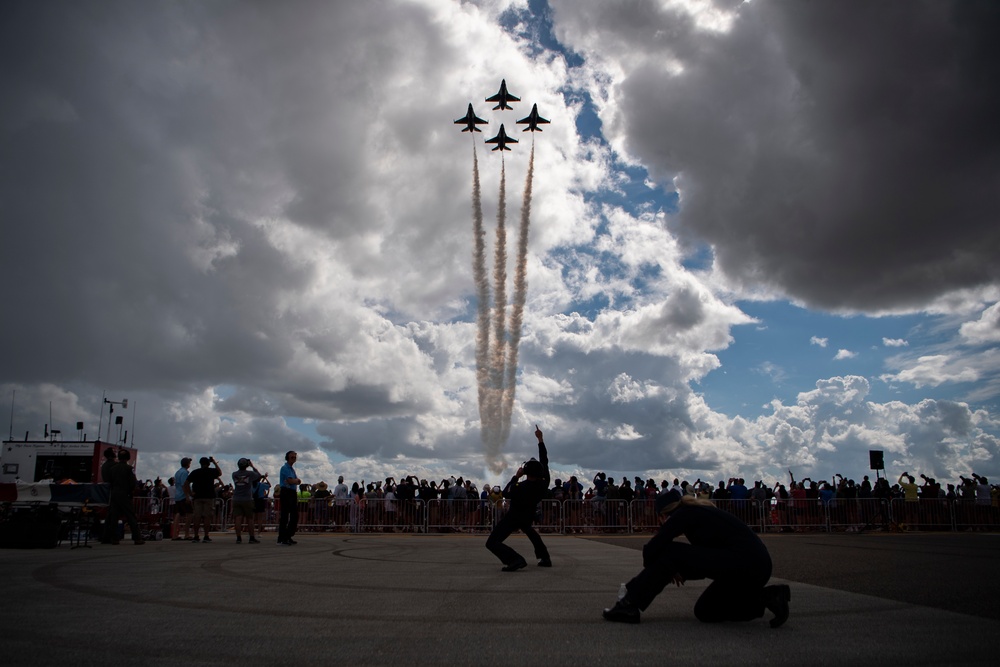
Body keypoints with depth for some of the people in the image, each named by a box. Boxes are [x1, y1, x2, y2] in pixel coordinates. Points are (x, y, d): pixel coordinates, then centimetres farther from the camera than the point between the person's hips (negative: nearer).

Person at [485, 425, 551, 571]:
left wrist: (516, 477, -4)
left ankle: (515, 559, -35)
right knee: (528, 529, 41)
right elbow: (544, 460, -8)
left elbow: (506, 493, -9)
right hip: (528, 516, 7)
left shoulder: (520, 487, -31)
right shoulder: (544, 483, -18)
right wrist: (540, 439, -2)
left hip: (513, 517, -7)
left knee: (492, 543, -11)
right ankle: (545, 558, 32)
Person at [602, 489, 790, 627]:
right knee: (704, 611, 20)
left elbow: (653, 548, -9)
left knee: (670, 553, -6)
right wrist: (678, 571, 21)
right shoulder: (701, 513, 25)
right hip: (757, 567, 10)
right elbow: (706, 561, 32)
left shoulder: (685, 514, -2)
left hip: (742, 564, -10)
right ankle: (767, 596, 11)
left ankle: (630, 605, -6)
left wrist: (651, 571, 12)